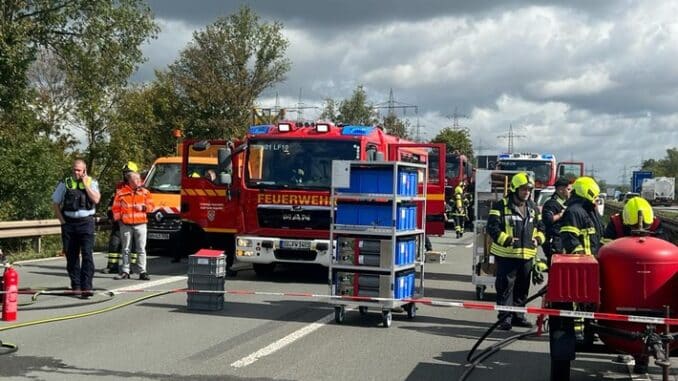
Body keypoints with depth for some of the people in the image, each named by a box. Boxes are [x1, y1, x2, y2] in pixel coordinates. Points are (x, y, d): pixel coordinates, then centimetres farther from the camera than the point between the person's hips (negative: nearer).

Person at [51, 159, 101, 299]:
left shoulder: (92, 183, 5)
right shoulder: (65, 183, 7)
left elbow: (96, 199, -11)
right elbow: (55, 203, 10)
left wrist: (85, 183, -9)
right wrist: (62, 220, 1)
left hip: (86, 223, -2)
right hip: (69, 223, 2)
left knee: (87, 254, -11)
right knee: (71, 256, 7)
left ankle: (86, 287, -13)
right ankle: (75, 286, 18)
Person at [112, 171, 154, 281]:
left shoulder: (145, 192, 7)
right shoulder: (121, 193, 2)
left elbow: (151, 205, 11)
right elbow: (116, 208, 7)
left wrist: (143, 207, -7)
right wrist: (118, 217, -3)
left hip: (140, 224, 0)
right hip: (125, 225, 0)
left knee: (141, 249, -2)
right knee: (126, 249, 8)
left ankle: (142, 272, 2)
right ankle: (125, 272, 16)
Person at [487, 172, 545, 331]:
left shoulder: (533, 208, 15)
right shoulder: (501, 206, -5)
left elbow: (540, 226, 23)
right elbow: (492, 227, -12)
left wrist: (538, 238, 2)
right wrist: (506, 240, -24)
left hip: (527, 255, 6)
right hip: (506, 254, -6)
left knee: (522, 288, 13)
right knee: (505, 287, -5)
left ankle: (518, 316, 24)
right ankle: (505, 318, -1)